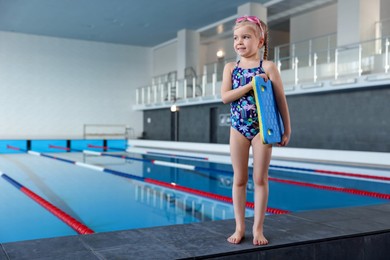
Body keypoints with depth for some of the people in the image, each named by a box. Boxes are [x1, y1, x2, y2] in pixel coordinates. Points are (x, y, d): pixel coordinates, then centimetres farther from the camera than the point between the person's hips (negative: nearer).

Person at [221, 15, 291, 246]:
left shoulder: (268, 67, -3)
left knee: (260, 179, 3)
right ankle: (240, 227, 17)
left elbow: (281, 100, -2)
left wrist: (287, 130, -2)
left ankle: (258, 228, 13)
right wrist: (250, 84, -18)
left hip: (262, 128, -2)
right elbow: (225, 97, -9)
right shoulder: (230, 68, 4)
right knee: (239, 179, 7)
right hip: (238, 129, 2)